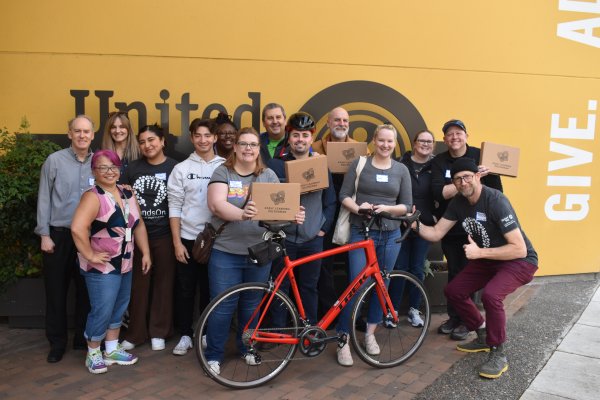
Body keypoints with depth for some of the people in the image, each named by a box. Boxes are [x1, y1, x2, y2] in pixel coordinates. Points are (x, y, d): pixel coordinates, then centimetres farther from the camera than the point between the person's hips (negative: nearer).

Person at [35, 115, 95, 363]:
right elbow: (44, 199, -2)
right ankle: (57, 342, 21)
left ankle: (83, 338, 25)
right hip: (58, 235, -2)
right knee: (56, 291, 7)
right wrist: (44, 235, -6)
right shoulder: (54, 161, -2)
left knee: (86, 290, 10)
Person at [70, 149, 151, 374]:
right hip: (102, 267, -8)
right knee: (102, 311, -3)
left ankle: (112, 350, 32)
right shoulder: (93, 197, -16)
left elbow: (138, 225, 13)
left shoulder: (127, 194, 8)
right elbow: (77, 228, -29)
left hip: (125, 265, 8)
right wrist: (89, 255, -24)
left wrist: (146, 253, 8)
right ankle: (93, 354, 18)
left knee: (119, 309, 16)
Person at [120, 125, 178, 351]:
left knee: (163, 282, 7)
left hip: (164, 234, -2)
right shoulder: (133, 168, 6)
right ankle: (135, 333, 21)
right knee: (138, 284, 8)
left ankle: (158, 332, 20)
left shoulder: (174, 168, -2)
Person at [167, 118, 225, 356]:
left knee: (210, 289, 11)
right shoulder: (181, 169, 2)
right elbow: (174, 207, 1)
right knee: (185, 290, 8)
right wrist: (177, 241, -5)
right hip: (188, 238, 0)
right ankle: (185, 335, 22)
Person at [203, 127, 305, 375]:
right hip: (225, 252, -3)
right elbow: (216, 204, -16)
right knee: (223, 306, 2)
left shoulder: (269, 176, 7)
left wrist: (292, 215, -24)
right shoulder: (222, 173, -2)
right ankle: (213, 355, 19)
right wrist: (241, 214, -34)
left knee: (252, 305, 16)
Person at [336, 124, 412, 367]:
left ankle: (370, 333, 29)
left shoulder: (401, 170, 6)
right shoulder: (359, 164, 0)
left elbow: (407, 205, 4)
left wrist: (386, 208, -14)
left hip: (390, 235, 3)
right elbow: (344, 195, -2)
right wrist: (357, 208, -21)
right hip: (361, 233, -3)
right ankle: (344, 341, 4)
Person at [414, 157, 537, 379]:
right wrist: (416, 225, -22)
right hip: (487, 259, 8)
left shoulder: (495, 201, -28)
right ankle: (483, 337, 23)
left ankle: (498, 354, -10)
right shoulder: (458, 203, -5)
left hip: (520, 261, -8)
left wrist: (479, 252, -29)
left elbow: (519, 249, -30)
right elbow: (436, 233, -5)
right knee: (453, 291, 2)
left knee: (491, 295, -32)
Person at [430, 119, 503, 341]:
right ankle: (453, 317, 26)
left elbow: (496, 190, -3)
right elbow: (439, 193, -16)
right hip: (449, 228, 2)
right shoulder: (439, 162, -2)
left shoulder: (480, 156, -6)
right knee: (454, 273, 12)